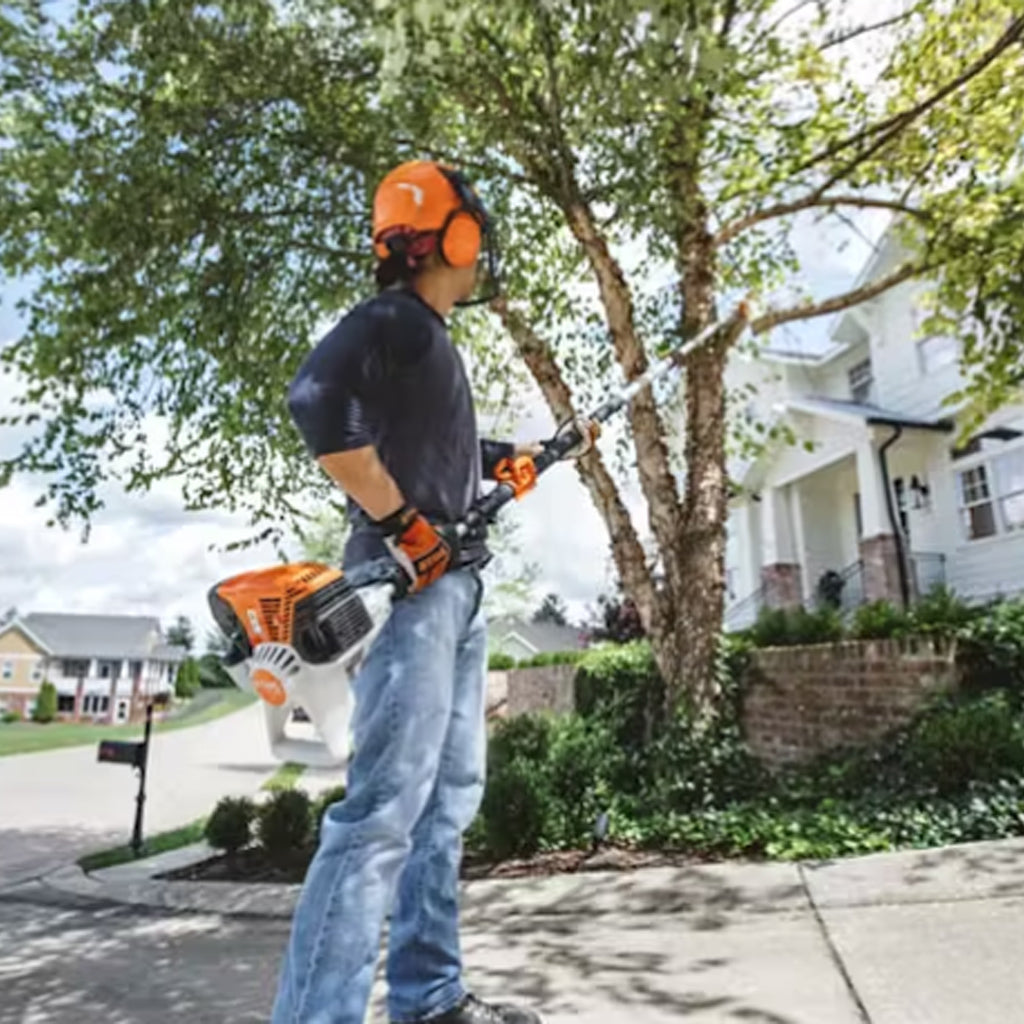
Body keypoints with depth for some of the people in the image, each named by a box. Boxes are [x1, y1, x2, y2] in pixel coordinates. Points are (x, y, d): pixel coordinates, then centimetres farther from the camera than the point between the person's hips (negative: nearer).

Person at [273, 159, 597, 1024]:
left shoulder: (434, 340, 22)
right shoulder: (392, 318, -7)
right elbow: (316, 401, -24)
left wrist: (547, 450, 32)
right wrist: (399, 524, -23)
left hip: (456, 587, 10)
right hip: (409, 585, -10)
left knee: (448, 798, 13)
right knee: (387, 802, -11)